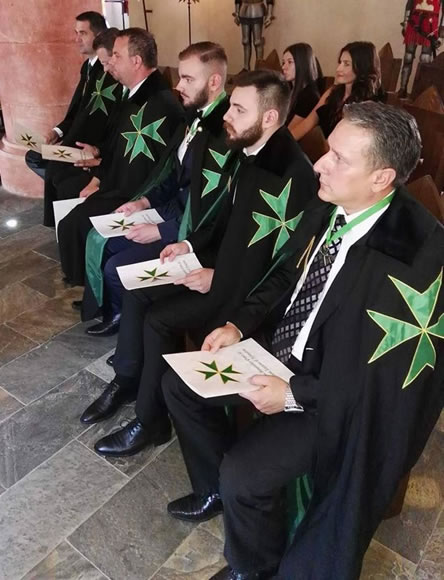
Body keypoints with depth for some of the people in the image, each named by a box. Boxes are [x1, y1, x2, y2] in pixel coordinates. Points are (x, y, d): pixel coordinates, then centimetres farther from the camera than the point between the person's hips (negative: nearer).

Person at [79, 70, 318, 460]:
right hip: (225, 259, 9)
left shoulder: (293, 176, -26)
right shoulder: (251, 153, 2)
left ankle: (151, 420, 5)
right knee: (139, 291, 4)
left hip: (249, 286, -9)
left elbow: (289, 268, -24)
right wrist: (192, 244, 3)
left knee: (159, 318, -17)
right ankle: (127, 380, 23)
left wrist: (217, 279, -21)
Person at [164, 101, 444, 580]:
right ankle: (216, 490, 30)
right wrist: (240, 324, -3)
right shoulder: (329, 210, -7)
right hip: (279, 351, 8)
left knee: (244, 472, -22)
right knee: (179, 383, 8)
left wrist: (295, 394, -21)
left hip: (333, 397, -7)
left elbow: (388, 375, -21)